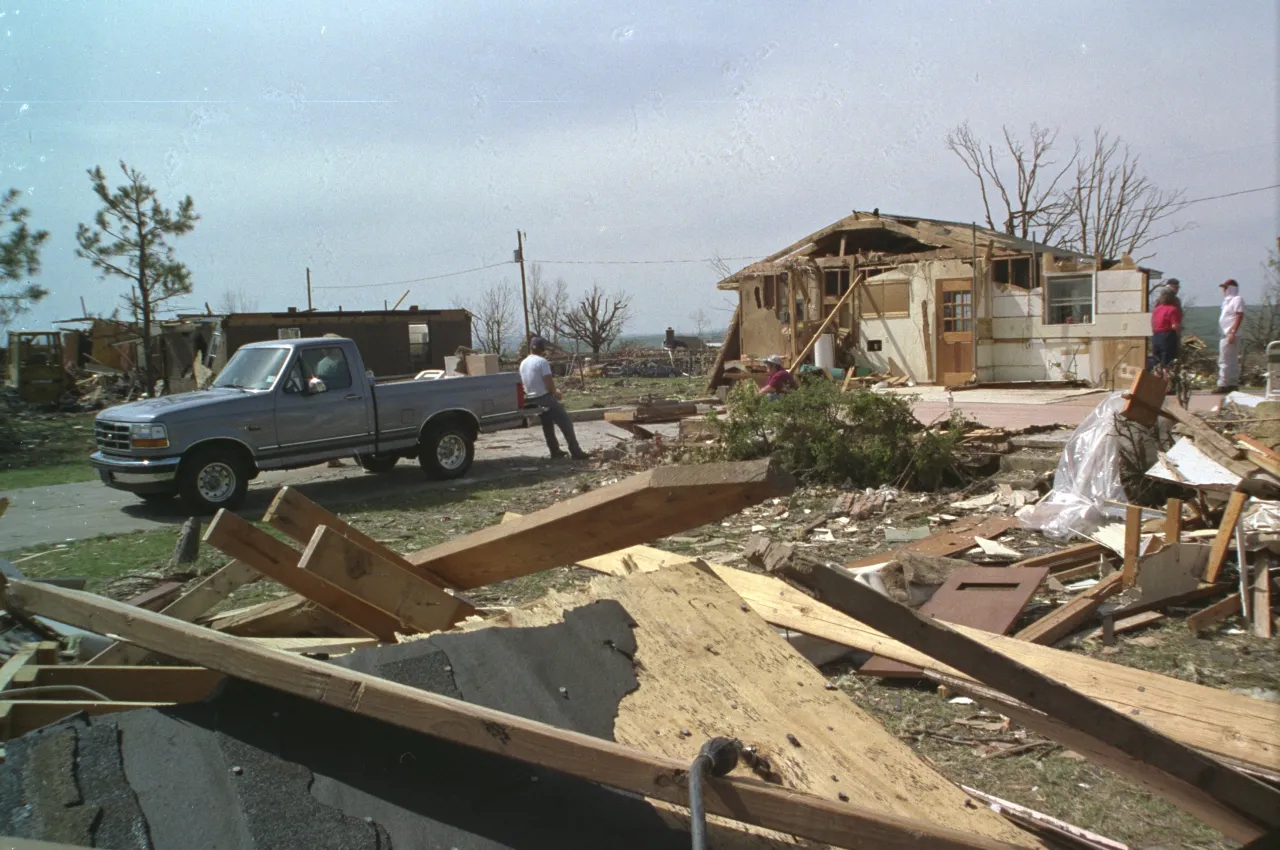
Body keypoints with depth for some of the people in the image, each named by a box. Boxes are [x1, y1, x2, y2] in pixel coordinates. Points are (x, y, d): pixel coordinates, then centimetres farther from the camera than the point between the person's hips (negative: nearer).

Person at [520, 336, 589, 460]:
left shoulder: (523, 363, 10)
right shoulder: (542, 361, -15)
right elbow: (549, 383, -20)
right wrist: (555, 392, 0)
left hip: (531, 400, 8)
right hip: (545, 398, -8)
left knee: (547, 425, 20)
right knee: (566, 423, -4)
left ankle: (555, 451, 21)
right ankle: (576, 452, -8)